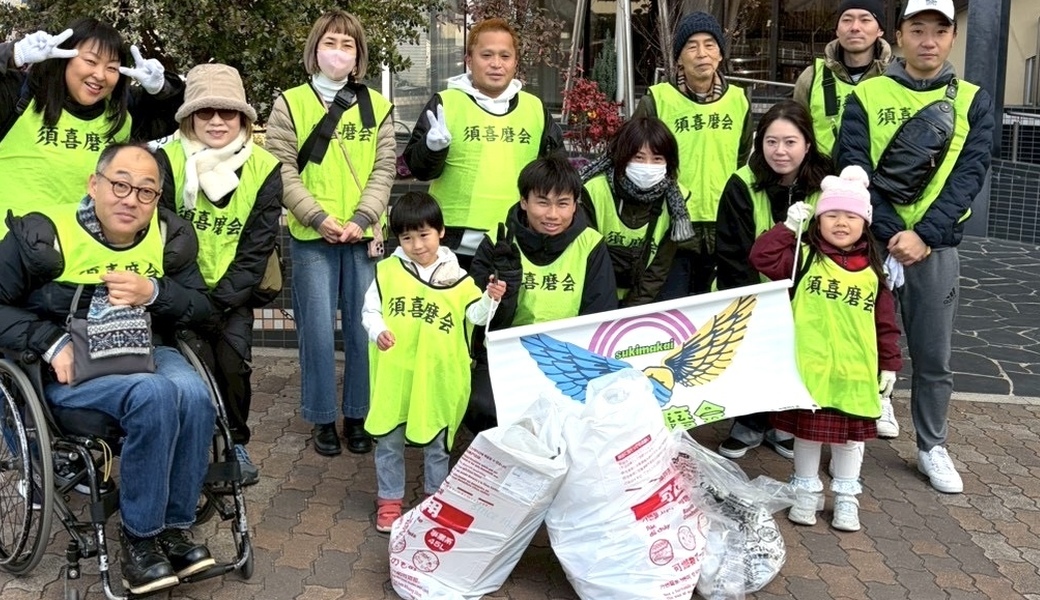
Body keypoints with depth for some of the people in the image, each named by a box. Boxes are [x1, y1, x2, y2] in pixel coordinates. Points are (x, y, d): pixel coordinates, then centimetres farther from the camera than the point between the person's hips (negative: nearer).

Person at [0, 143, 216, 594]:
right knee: (155, 395, -34)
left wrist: (154, 293, -14)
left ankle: (175, 525, -11)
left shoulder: (169, 235, 4)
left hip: (149, 353, 4)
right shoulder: (44, 235, -8)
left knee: (195, 396, -30)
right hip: (72, 367, -4)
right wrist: (52, 342, -18)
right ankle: (139, 536, -17)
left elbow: (201, 307, 6)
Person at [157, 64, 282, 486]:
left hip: (233, 293, 1)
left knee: (233, 362, -15)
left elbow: (256, 249, -6)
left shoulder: (265, 170, -5)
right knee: (198, 363, -16)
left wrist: (220, 302, -14)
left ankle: (236, 443, 9)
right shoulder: (167, 161, -9)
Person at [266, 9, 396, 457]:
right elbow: (282, 169, -3)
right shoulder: (290, 103, 3)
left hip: (364, 235, 2)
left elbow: (384, 169, 3)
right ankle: (323, 420, 16)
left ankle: (358, 416, 20)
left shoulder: (378, 107, 9)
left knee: (363, 328, 6)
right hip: (311, 236, -2)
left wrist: (362, 218, -11)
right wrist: (318, 217, -14)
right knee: (317, 330, 1)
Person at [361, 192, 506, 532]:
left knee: (437, 443, 15)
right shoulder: (387, 271, -3)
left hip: (437, 376, 0)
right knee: (389, 440, 12)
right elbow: (370, 310, 0)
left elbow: (476, 316, -2)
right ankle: (390, 500, 30)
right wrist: (378, 331, -19)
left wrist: (490, 299, -20)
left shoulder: (456, 278, -2)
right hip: (394, 374, 0)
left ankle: (436, 497, 34)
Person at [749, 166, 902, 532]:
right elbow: (762, 257, -13)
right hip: (809, 368, -2)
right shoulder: (806, 258, -1)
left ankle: (846, 496, 29)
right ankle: (807, 491, 28)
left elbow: (886, 323, 7)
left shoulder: (872, 270, 4)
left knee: (851, 434, 13)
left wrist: (889, 364, 6)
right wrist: (788, 226, -12)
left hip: (855, 371, 2)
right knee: (807, 431, 11)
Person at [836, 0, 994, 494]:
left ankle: (932, 447, 25)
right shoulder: (866, 97, 2)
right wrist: (891, 234, -16)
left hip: (935, 246, 1)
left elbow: (969, 175, -3)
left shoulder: (973, 102, 6)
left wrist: (923, 235, -16)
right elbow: (853, 171, -6)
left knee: (933, 356, 8)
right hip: (869, 241, -1)